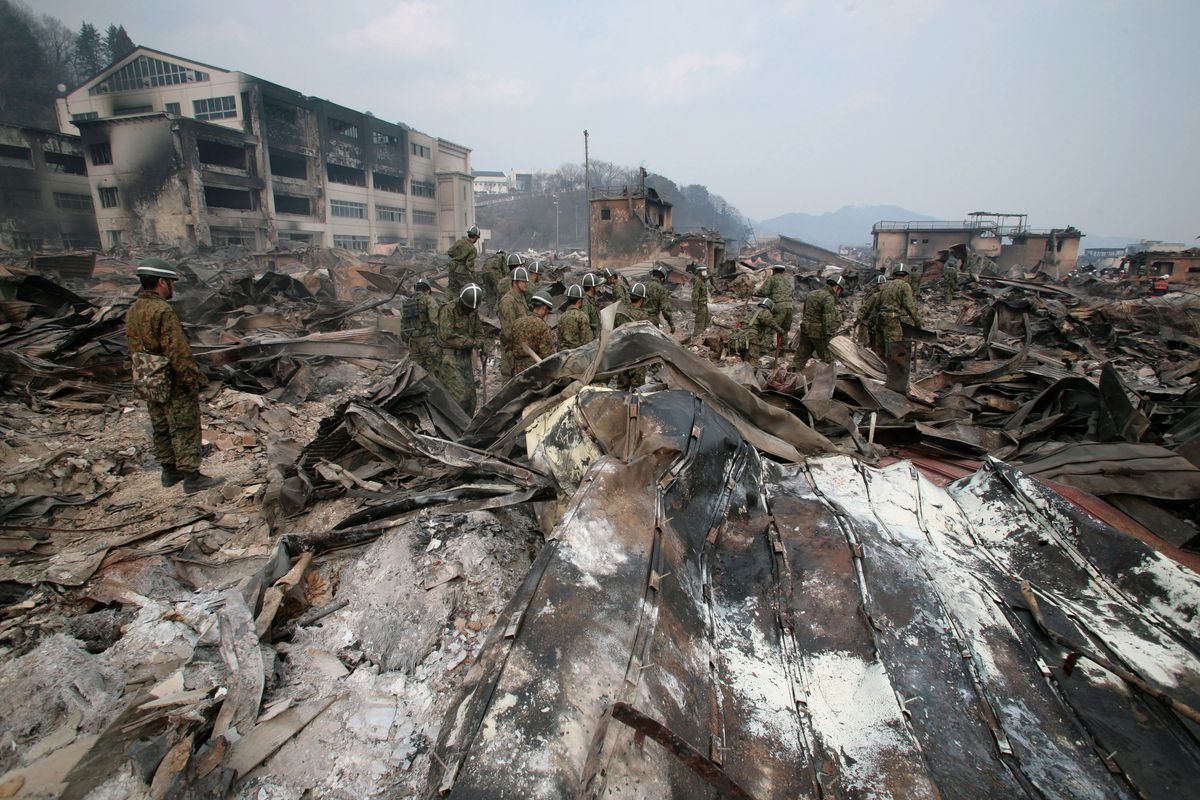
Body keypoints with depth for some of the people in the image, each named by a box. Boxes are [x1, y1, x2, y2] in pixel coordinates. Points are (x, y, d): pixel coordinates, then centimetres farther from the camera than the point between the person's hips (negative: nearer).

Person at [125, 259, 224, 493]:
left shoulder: (132, 311, 8)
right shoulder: (163, 311, -21)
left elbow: (135, 349, 14)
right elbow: (178, 352, -24)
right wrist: (195, 379, -18)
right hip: (174, 384, -9)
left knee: (161, 428, 17)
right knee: (185, 429, -2)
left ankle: (169, 471, 29)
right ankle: (192, 477, 3)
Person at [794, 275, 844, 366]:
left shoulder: (812, 293, 15)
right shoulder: (829, 298, -13)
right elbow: (828, 320, -20)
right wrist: (829, 337, -21)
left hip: (805, 330, 8)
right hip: (818, 333, -8)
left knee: (799, 359, 9)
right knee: (828, 360, 2)